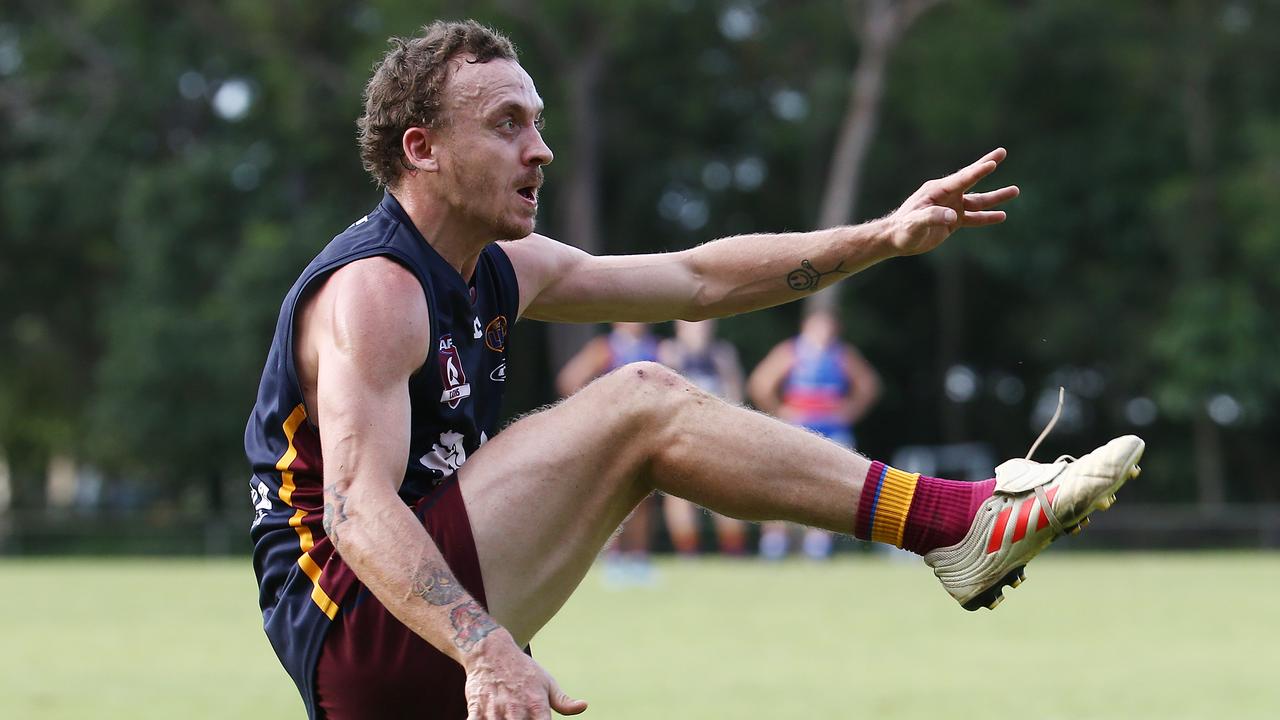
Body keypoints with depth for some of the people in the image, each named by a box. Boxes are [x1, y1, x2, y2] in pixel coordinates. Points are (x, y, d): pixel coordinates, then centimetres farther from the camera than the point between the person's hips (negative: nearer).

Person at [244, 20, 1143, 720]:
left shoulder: (497, 270, 14)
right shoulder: (373, 290, -17)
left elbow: (697, 279, 21)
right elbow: (357, 506, -32)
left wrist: (884, 237, 12)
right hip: (359, 623, -11)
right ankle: (961, 526, -14)